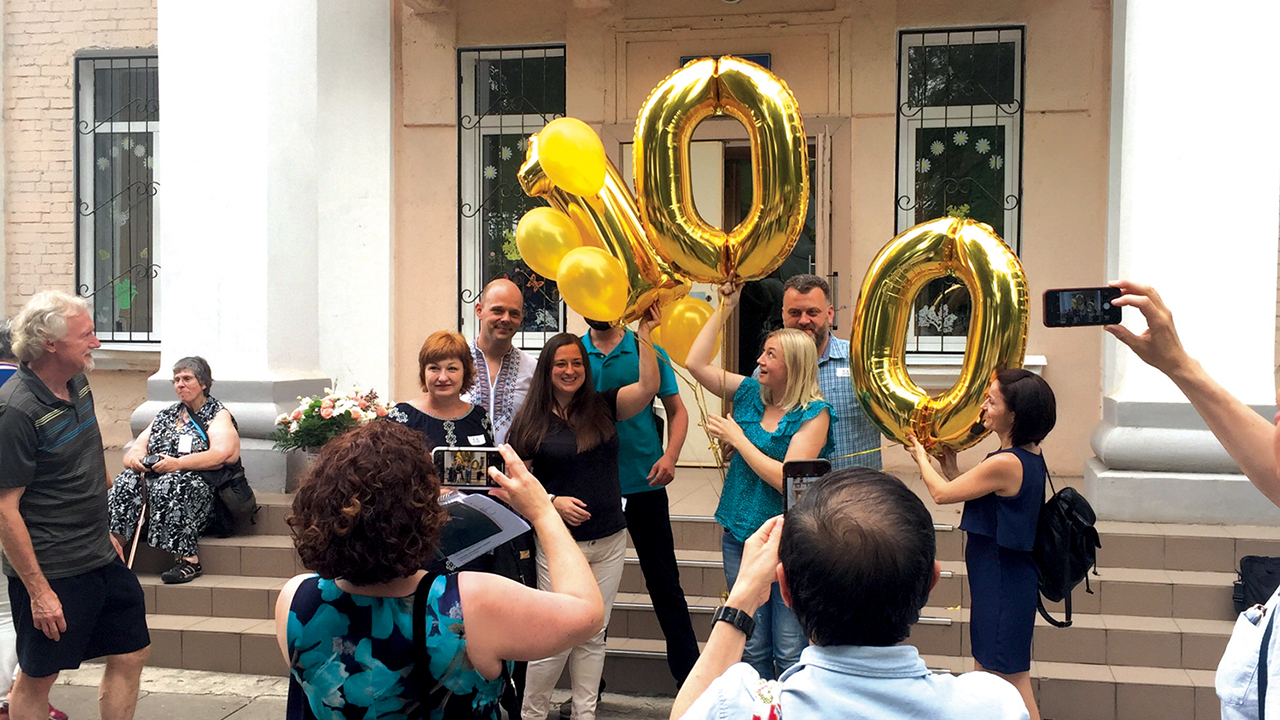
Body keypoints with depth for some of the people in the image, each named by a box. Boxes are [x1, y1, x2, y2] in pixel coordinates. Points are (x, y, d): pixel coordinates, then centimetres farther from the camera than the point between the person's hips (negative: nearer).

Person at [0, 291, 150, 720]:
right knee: (37, 677, 7)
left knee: (131, 655, 13)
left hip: (101, 558, 8)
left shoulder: (78, 384, 5)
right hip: (50, 571, -8)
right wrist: (38, 590, -20)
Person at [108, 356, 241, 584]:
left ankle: (188, 559, -37)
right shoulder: (165, 415, 26)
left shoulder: (218, 415, 7)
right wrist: (134, 458, -6)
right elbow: (136, 449, 20)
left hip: (199, 480, -5)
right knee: (126, 482, -24)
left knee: (171, 484, -37)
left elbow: (222, 453, -12)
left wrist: (179, 463, -22)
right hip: (154, 476, 5)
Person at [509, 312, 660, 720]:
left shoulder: (602, 408, 3)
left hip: (609, 541, 3)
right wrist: (552, 502, -15)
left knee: (593, 635, 11)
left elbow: (648, 386, -9)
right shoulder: (532, 421, -2)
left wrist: (645, 333, -12)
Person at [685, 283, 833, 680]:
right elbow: (695, 364, 7)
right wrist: (723, 307, 6)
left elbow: (786, 479, -20)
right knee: (752, 647, 13)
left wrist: (737, 438, -12)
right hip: (740, 533, 6)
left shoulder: (814, 413, -11)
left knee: (789, 653, 0)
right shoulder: (750, 393, 6)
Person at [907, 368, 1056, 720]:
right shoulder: (1030, 456, 4)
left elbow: (941, 494, -14)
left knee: (1012, 677, 1)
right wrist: (950, 466, 6)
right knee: (986, 668, 21)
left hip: (1003, 582, -10)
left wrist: (922, 458, 2)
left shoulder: (1006, 463, -26)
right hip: (999, 576, 10)